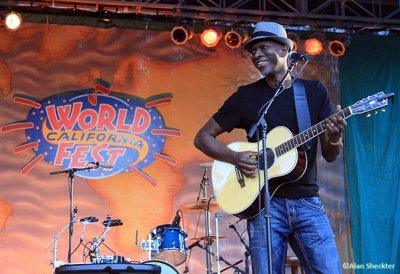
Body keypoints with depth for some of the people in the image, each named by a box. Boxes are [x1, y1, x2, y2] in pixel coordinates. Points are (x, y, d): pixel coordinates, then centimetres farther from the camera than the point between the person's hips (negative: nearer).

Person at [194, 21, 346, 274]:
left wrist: (335, 139, -16)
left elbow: (330, 155, 7)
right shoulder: (246, 96, 3)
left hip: (307, 202, 1)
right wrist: (235, 158, -11)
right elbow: (203, 137, 7)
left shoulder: (315, 91, 8)